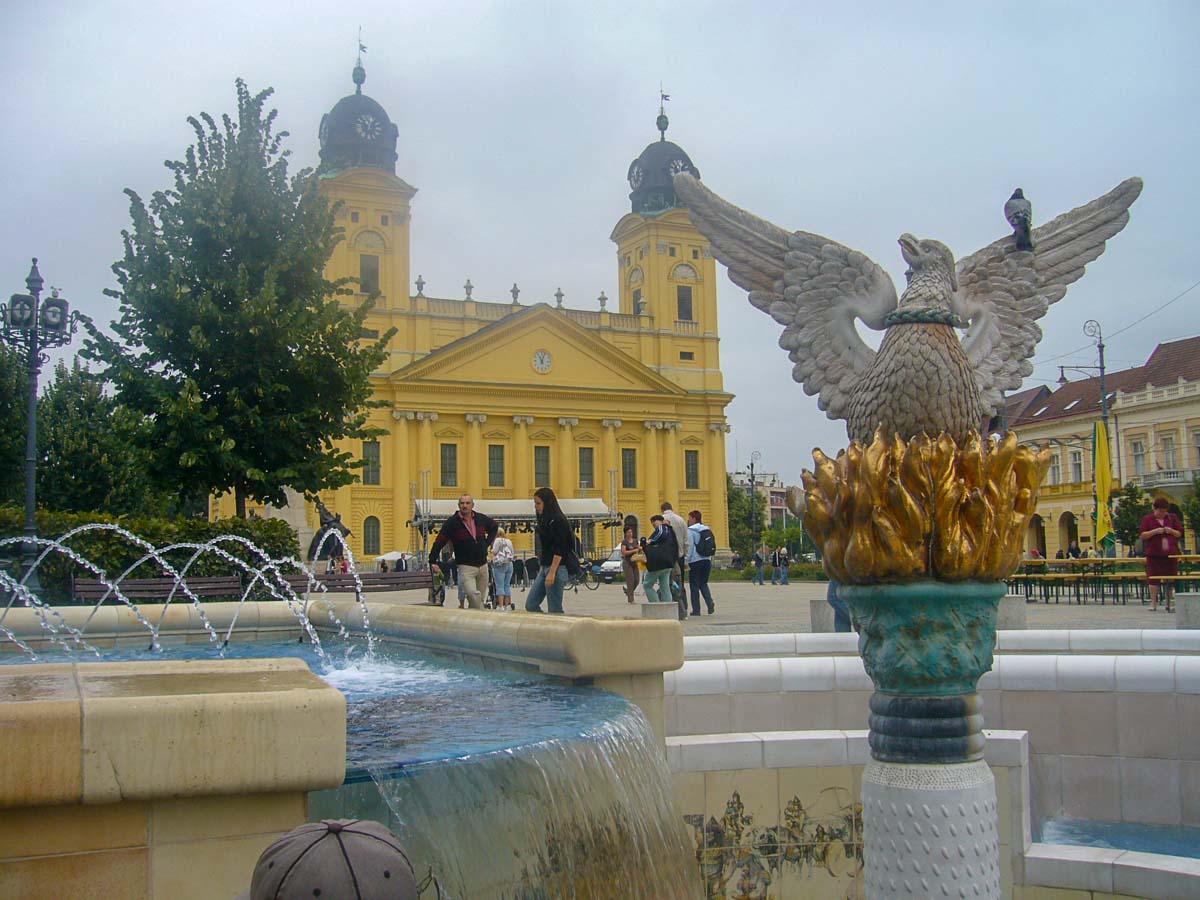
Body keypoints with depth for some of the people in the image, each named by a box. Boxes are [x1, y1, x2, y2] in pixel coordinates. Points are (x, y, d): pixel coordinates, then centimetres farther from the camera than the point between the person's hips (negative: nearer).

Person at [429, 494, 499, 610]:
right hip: (465, 567, -5)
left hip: (483, 565, 5)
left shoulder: (481, 519, 5)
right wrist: (433, 561, -18)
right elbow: (439, 542, -10)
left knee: (481, 598, 9)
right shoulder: (452, 522, -7)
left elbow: (494, 527, 25)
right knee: (473, 595, -22)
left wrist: (487, 543, 12)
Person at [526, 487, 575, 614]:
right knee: (530, 605, 5)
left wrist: (552, 573, -21)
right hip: (544, 568, 10)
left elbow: (559, 550, -18)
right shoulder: (545, 520, 15)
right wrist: (542, 568, 18)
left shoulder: (557, 521, -12)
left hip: (556, 569, -9)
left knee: (555, 610, -5)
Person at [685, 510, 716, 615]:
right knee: (703, 583, 16)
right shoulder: (707, 530, 11)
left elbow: (689, 547, -13)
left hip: (695, 562, -6)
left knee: (694, 586, 3)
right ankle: (710, 603, -6)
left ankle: (696, 610, 4)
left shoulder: (691, 531, -9)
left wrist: (686, 561, -9)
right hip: (707, 560, 6)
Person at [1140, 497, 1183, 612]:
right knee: (1153, 579, -5)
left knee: (1170, 580, 3)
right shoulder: (1147, 519, 5)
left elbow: (1180, 533, 11)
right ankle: (1153, 603, -1)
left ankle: (1168, 603, 12)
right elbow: (1143, 535, -1)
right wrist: (1155, 531, -15)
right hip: (1154, 554, -2)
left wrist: (1171, 531, -10)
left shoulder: (1173, 518, 11)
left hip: (1171, 554, 2)